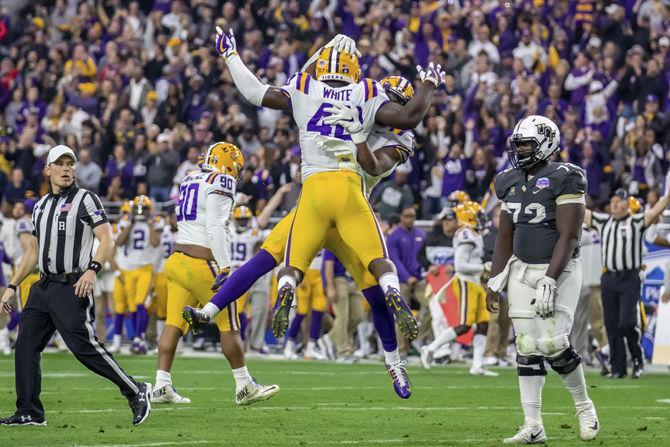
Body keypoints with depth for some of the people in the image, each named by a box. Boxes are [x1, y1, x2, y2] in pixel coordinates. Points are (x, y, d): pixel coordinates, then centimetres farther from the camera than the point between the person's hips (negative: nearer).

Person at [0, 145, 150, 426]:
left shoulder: (85, 200, -3)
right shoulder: (41, 206, 17)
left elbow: (106, 240, -10)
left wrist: (92, 270, -26)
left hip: (72, 287, -7)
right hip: (44, 286, 7)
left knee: (85, 347, -13)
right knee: (25, 346, 2)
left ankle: (136, 392, -1)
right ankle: (29, 412, 8)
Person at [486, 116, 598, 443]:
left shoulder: (564, 179, -12)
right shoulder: (510, 183, 9)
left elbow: (568, 236, -16)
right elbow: (505, 237, 15)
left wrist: (549, 282, -22)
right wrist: (494, 281, 9)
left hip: (559, 269, -6)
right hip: (521, 270, 6)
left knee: (552, 343, -15)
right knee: (527, 348, 0)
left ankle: (583, 405, 9)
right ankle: (533, 427, 1)